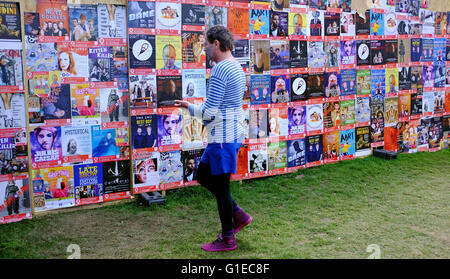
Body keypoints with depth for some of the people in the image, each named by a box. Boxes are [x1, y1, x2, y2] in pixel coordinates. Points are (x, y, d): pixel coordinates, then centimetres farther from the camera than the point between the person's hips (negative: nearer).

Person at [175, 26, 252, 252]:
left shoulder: (220, 70, -18)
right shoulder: (237, 67, 14)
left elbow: (209, 112, -20)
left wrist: (188, 106, -4)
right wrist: (197, 106, 17)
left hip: (222, 138, -10)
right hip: (234, 133, 10)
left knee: (220, 186, 2)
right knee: (203, 176, 21)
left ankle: (227, 239, 17)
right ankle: (238, 215, 23)